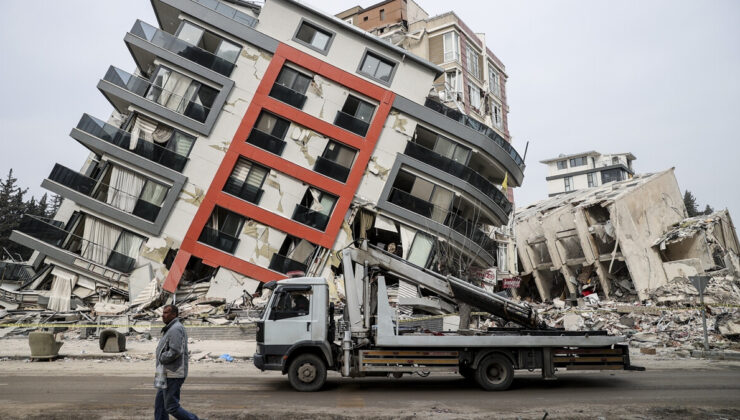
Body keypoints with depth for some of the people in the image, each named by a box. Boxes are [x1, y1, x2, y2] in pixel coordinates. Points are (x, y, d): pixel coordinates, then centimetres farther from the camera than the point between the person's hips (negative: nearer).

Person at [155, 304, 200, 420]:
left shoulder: (176, 329, -17)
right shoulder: (170, 328, 17)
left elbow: (175, 352, -25)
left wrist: (161, 359, -11)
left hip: (173, 375, -10)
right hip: (168, 374, 10)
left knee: (171, 407, -6)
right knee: (159, 404, 13)